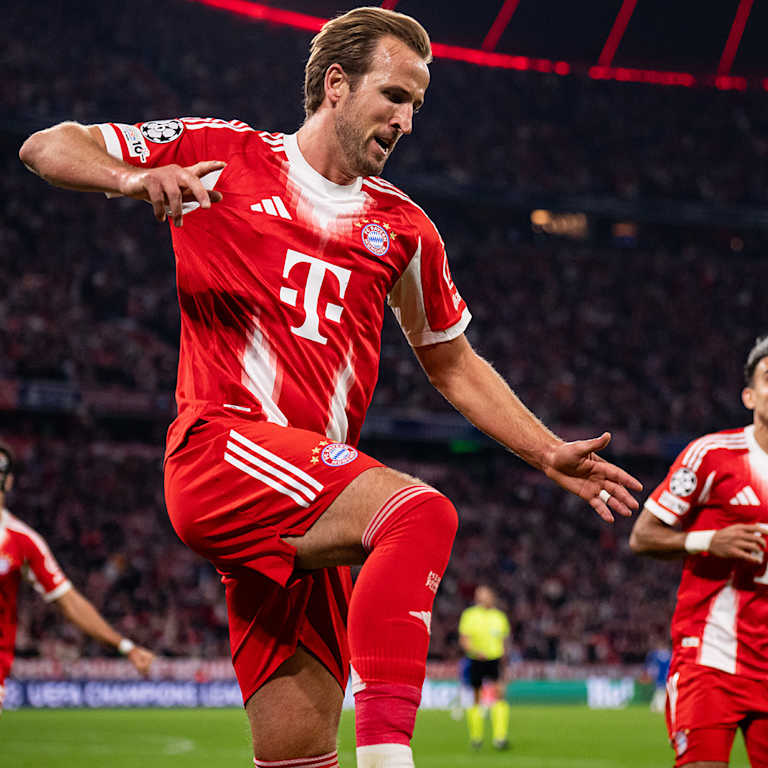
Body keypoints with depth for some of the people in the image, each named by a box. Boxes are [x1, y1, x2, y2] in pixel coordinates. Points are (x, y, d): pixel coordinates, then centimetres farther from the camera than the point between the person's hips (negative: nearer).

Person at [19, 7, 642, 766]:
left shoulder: (402, 228, 19)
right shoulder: (223, 155, 7)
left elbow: (453, 365, 29)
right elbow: (47, 147, 8)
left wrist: (552, 457, 19)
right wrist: (133, 177, -13)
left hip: (309, 501, 6)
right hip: (221, 446, -6)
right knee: (421, 513, -31)